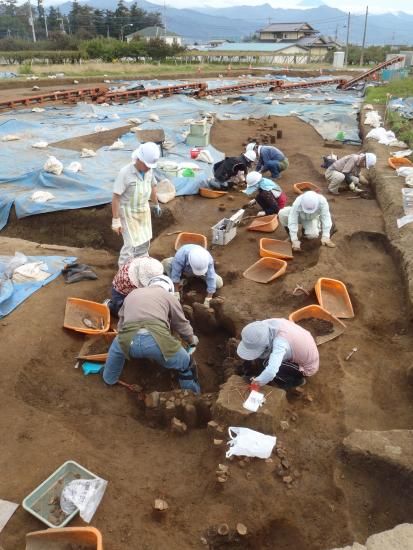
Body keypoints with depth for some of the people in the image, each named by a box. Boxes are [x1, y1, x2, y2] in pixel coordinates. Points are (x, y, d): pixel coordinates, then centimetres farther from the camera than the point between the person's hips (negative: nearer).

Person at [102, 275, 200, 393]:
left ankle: (109, 379, 55)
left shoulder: (132, 294, 35)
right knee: (186, 364, 23)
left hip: (128, 340, 4)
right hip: (157, 340, -3)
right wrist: (191, 340, 53)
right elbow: (181, 324, 33)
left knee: (117, 346, 41)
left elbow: (121, 322, 40)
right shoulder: (168, 296, 25)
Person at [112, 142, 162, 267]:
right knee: (132, 244, -4)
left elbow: (152, 186, 11)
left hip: (143, 210, 6)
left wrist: (156, 205, 23)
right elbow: (115, 197, -23)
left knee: (144, 241, 16)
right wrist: (115, 221, -22)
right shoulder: (125, 172, -27)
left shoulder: (148, 170, -8)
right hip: (128, 212, -6)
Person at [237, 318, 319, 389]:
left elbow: (270, 372, -50)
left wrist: (257, 382, -34)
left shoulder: (280, 343, -40)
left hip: (306, 367, -7)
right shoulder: (265, 324, -21)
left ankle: (296, 380, 3)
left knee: (266, 363, -19)